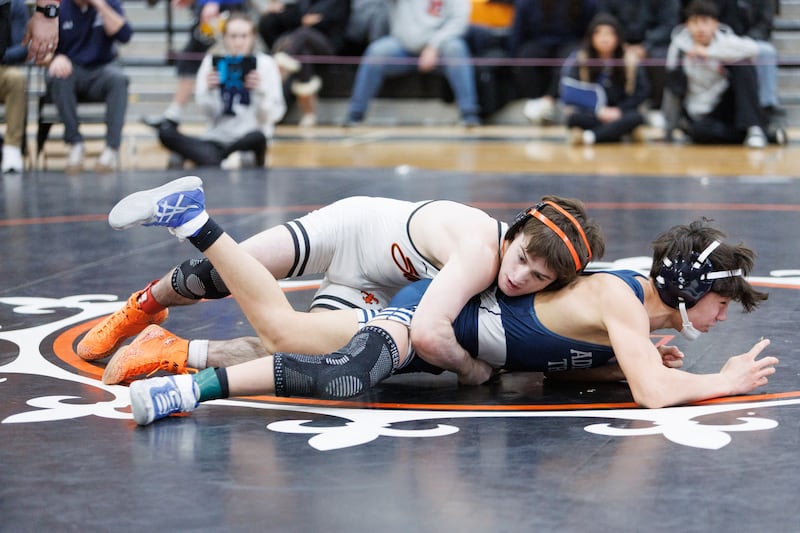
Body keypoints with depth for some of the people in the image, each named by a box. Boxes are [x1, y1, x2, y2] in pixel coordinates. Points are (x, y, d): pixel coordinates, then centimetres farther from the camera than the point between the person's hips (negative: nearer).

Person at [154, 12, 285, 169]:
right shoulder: (211, 61, 3)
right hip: (217, 138, 2)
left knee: (257, 137, -40)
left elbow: (273, 115, -6)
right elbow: (209, 112, -2)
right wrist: (209, 90, -21)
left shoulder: (265, 63, -1)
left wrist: (260, 91, -24)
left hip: (249, 137, -2)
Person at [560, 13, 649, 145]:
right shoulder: (579, 61, -5)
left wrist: (619, 110, -13)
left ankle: (588, 136, -40)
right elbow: (569, 95, -10)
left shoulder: (629, 63, -1)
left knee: (636, 118, -33)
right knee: (575, 118, -34)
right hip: (590, 116, -1)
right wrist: (598, 110, -20)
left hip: (619, 116, 1)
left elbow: (641, 92, 2)